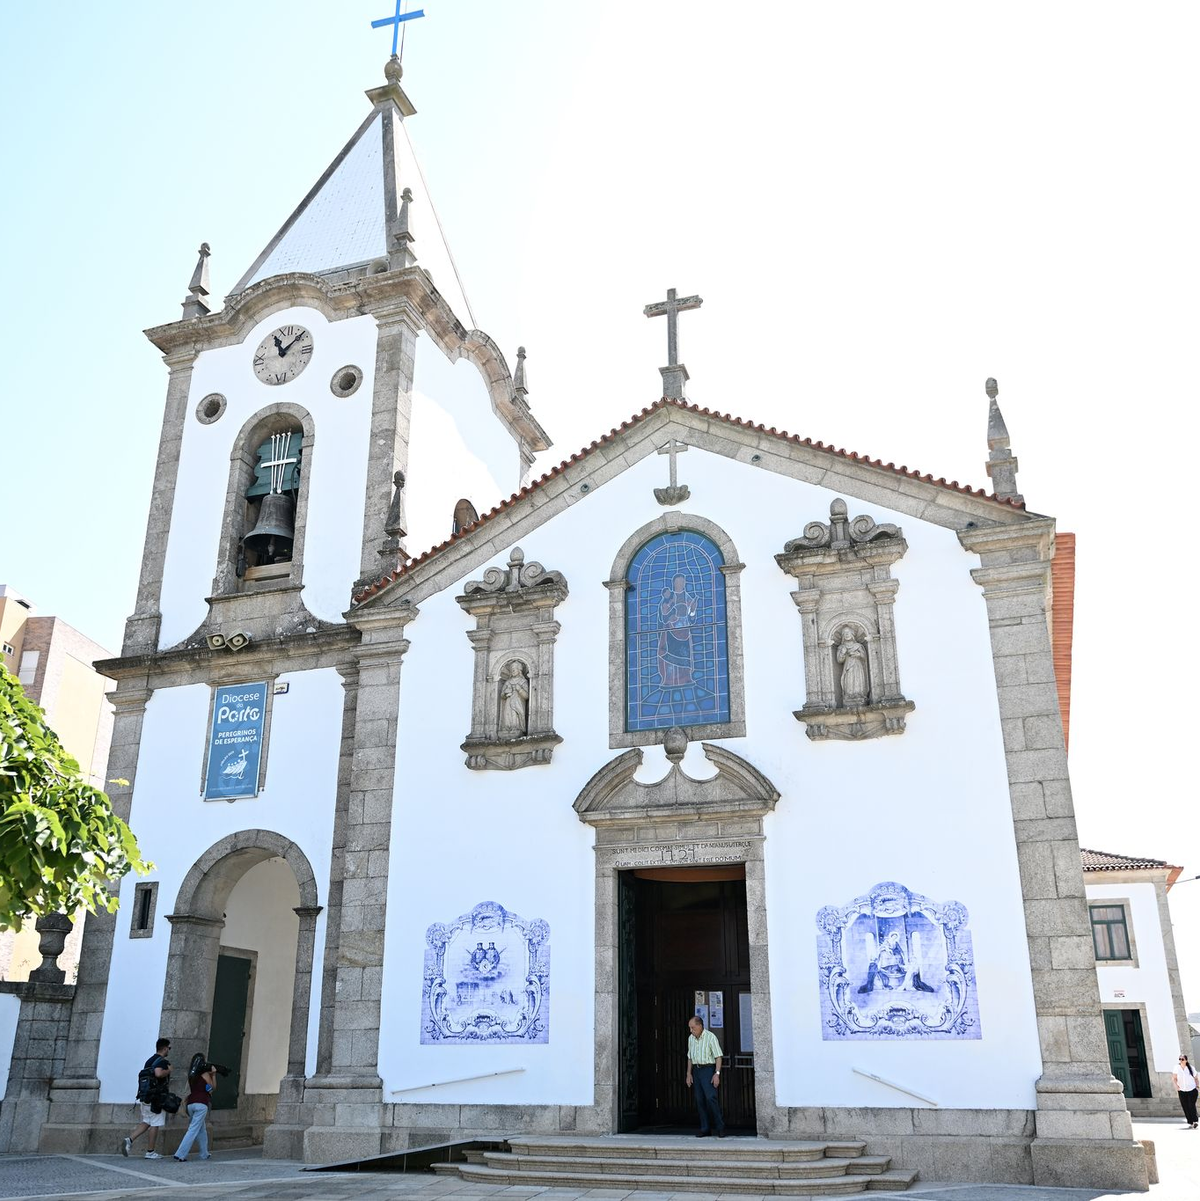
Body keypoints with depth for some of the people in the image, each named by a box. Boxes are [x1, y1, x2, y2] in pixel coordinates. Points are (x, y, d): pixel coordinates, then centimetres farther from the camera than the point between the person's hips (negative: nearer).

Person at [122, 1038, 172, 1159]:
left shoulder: (149, 1060, 16)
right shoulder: (162, 1061, -12)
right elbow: (158, 1073, -31)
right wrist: (168, 1071, -14)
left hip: (145, 1097, 8)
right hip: (156, 1098, -8)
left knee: (146, 1122, 14)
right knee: (155, 1124, 0)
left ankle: (129, 1139, -6)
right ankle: (150, 1152, 4)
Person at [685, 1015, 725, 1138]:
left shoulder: (710, 1037, -8)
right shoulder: (691, 1038, 11)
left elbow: (718, 1056, -9)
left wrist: (717, 1073, -16)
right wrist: (689, 1074, 11)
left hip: (708, 1069, -6)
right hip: (696, 1070, 6)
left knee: (711, 1098, -15)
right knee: (699, 1100, 4)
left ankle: (720, 1127, -7)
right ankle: (705, 1129, 9)